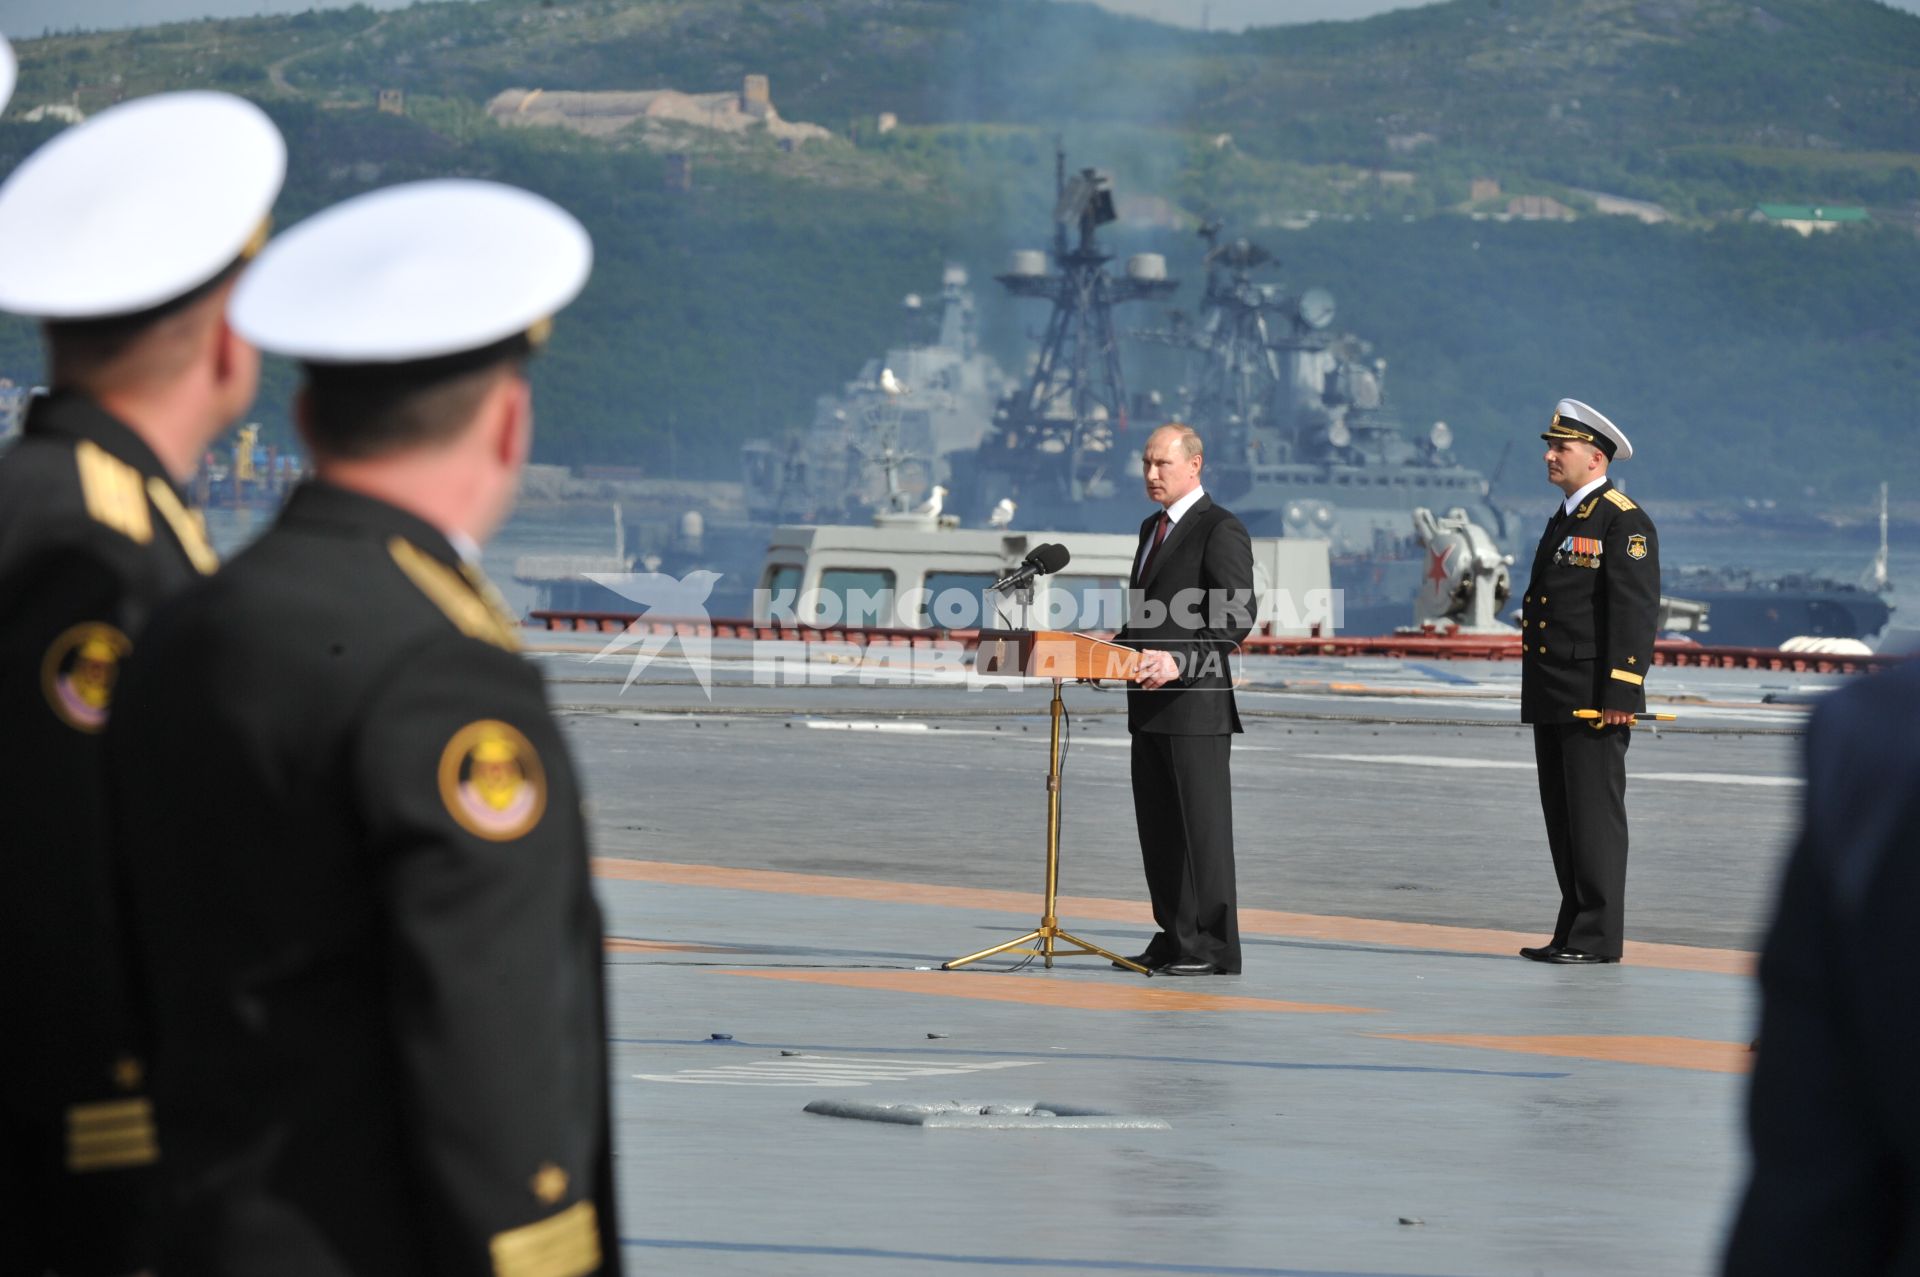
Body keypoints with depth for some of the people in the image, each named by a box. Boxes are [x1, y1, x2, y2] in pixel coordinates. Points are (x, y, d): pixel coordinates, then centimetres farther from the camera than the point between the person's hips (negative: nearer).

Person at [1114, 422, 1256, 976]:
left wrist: (1180, 661, -27)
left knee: (1203, 826, -6)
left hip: (1197, 703, -9)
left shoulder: (1221, 531, -9)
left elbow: (1237, 617, -17)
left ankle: (1214, 947, -3)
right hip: (1150, 704, 9)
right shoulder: (1152, 529, 19)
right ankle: (1174, 938, 15)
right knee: (1157, 827, 10)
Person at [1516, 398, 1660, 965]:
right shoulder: (1563, 519, 20)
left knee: (1595, 816, -7)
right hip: (1553, 700, 9)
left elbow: (1636, 610, -15)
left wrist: (1621, 693, -21)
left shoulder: (1624, 521, -9)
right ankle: (1573, 933, 16)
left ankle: (1599, 937, -5)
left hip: (1594, 699, -9)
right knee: (1563, 818, 11)